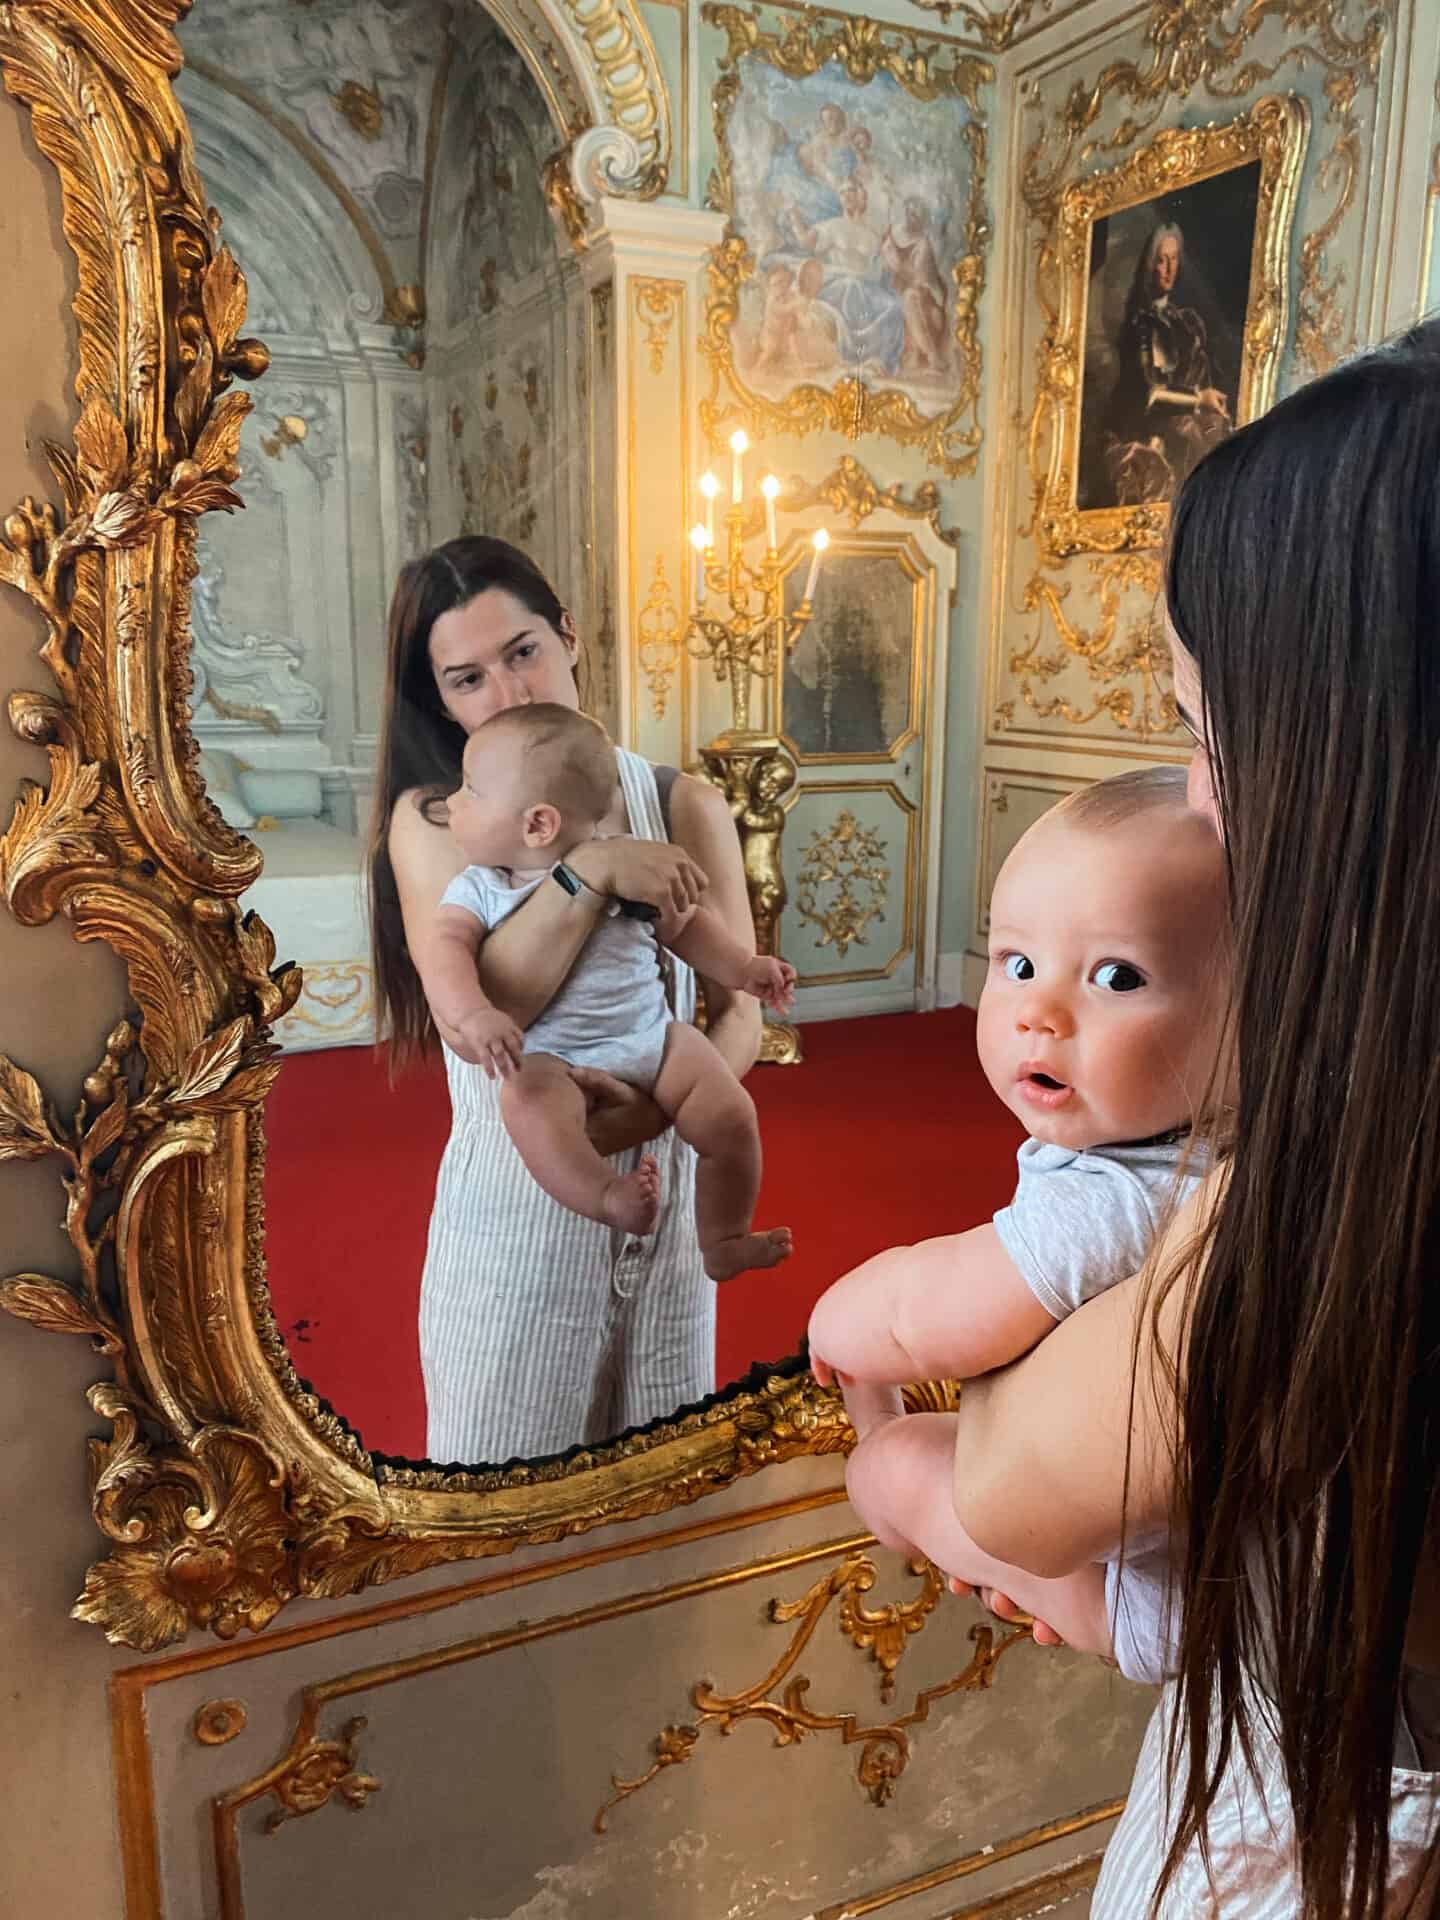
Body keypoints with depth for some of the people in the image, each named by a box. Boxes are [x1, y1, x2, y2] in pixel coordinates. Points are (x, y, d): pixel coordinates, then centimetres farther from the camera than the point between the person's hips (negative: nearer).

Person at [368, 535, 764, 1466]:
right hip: (514, 1204, -1)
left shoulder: (687, 807, -2)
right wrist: (593, 872, -25)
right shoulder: (432, 821, -5)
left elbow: (740, 1014, -2)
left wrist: (663, 1105, -20)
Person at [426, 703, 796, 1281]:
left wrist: (743, 968, 9)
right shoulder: (476, 890, 1)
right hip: (550, 1058, -1)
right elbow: (446, 952, -15)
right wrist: (473, 1014, -35)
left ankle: (722, 1241, 7)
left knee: (731, 1114, -12)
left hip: (652, 1037, 2)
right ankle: (610, 1199, -43)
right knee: (527, 1103, -35)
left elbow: (685, 924, 16)